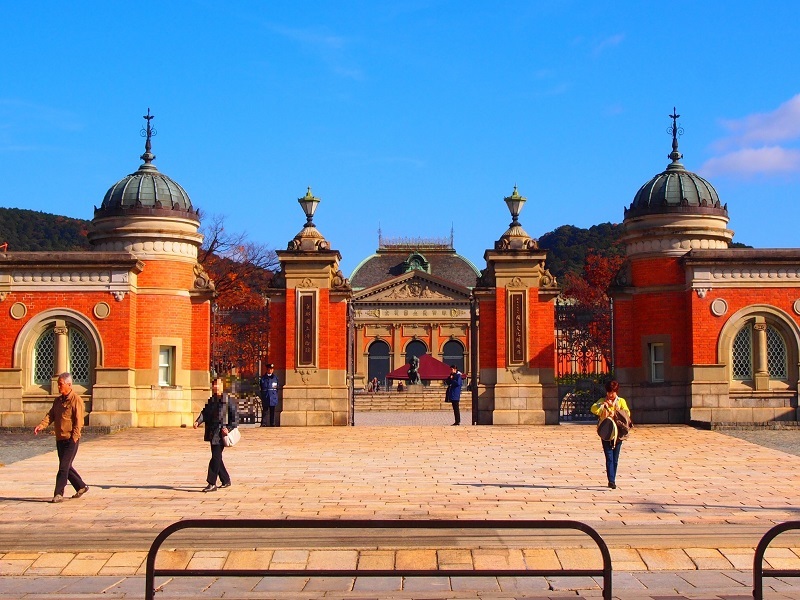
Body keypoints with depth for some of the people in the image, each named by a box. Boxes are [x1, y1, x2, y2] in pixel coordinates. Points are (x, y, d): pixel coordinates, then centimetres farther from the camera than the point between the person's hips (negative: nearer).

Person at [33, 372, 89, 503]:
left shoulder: (76, 400, -11)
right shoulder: (58, 400, 13)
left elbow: (79, 421, -15)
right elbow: (50, 415, 7)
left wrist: (73, 438, -20)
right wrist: (41, 426, -11)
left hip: (70, 440, -8)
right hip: (60, 439, 8)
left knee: (63, 467, -9)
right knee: (66, 466, 14)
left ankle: (58, 494, -8)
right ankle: (81, 487, 29)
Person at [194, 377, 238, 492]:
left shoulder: (228, 400, -5)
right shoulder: (211, 401, 15)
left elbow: (234, 417, -7)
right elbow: (204, 413, 6)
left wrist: (229, 428, -18)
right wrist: (198, 421, -12)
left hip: (221, 433, -7)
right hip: (212, 433, 7)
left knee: (216, 457, -11)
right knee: (216, 458, 13)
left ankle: (212, 484, -11)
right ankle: (226, 480, 27)